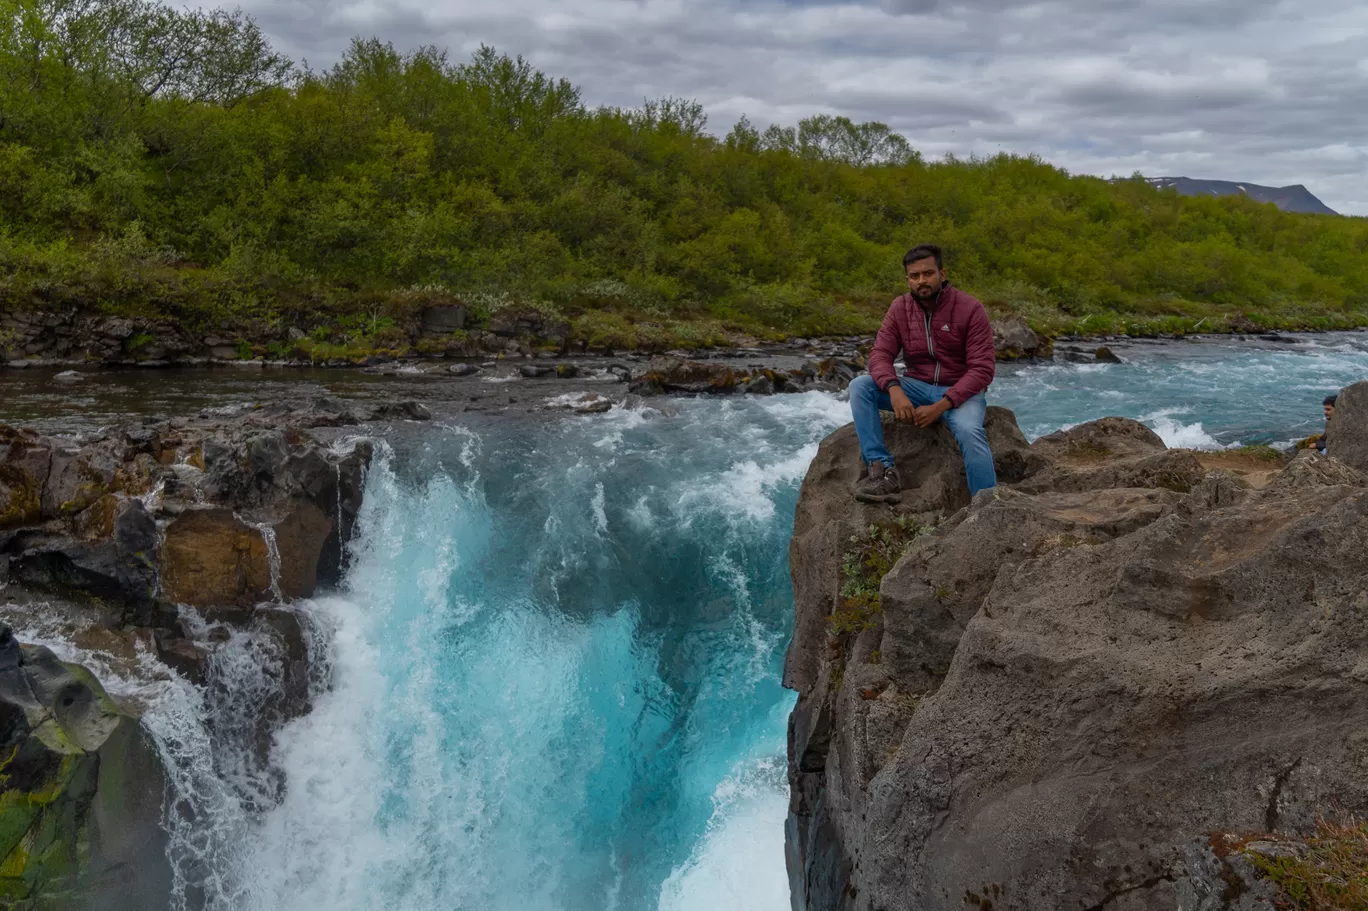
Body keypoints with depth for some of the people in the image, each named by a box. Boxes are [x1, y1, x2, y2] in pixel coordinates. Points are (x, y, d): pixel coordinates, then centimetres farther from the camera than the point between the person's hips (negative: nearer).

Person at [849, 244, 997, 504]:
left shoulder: (970, 309, -12)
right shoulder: (900, 308, 1)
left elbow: (982, 369, -15)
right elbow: (880, 355, -5)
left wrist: (940, 406, -26)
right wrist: (894, 389, -29)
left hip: (960, 391, -4)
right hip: (917, 386, 5)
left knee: (969, 431, -37)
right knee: (859, 387, -18)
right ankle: (883, 470, -25)